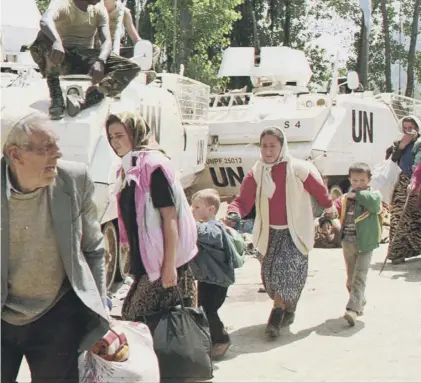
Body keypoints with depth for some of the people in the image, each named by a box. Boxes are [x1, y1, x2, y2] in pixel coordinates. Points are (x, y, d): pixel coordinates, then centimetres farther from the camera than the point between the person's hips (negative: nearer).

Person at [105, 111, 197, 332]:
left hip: (162, 262, -9)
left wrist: (169, 265, -21)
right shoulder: (128, 169, 13)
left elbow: (170, 216, -18)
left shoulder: (152, 165, -13)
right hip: (144, 261, 9)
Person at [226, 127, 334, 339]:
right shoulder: (256, 173, -4)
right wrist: (234, 213, -33)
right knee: (269, 272, 7)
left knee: (287, 268, -19)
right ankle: (287, 307, 31)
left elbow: (319, 190, 5)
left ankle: (277, 316, -13)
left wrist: (329, 208, 19)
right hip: (270, 232, 4)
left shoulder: (298, 169, -12)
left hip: (295, 231, -4)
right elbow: (243, 200, -11)